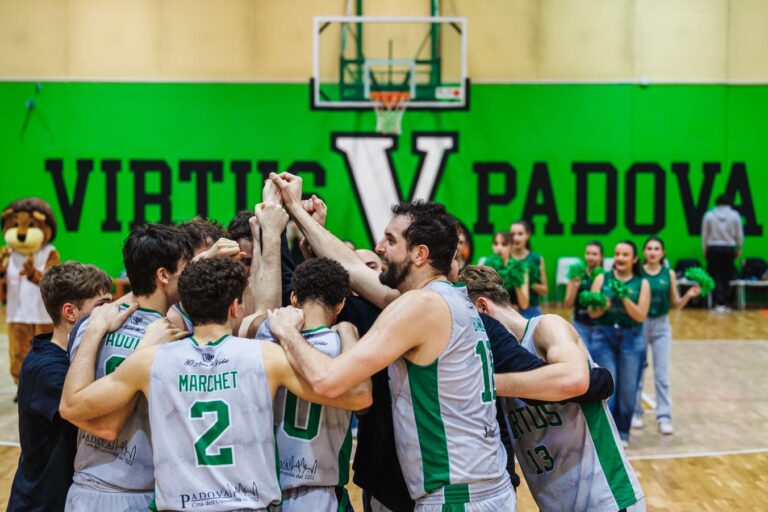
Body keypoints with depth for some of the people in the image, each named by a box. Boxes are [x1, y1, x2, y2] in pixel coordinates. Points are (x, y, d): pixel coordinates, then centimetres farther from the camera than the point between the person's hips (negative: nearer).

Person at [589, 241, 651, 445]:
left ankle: (622, 433, 16)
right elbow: (592, 312, -1)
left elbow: (641, 315, -6)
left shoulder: (642, 283, 4)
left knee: (627, 390, 1)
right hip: (603, 336, 0)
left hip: (631, 339, 0)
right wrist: (604, 306, -21)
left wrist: (625, 298, -19)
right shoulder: (602, 279, 5)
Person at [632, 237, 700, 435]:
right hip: (639, 324, -1)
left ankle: (664, 417, 3)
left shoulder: (669, 274, 0)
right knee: (636, 371, 8)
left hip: (661, 326, 1)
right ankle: (635, 413, 21)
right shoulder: (637, 273, -6)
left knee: (662, 374, 1)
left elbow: (676, 305, 5)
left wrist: (689, 295, -12)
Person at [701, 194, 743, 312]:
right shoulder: (734, 215, -2)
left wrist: (704, 250, 12)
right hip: (729, 249, 0)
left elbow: (704, 235, 2)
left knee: (716, 277, 1)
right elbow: (739, 234, 3)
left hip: (713, 249, 0)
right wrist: (739, 249, 16)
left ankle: (719, 303, -7)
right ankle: (723, 303, 12)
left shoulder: (709, 215, -3)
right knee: (726, 277, 9)